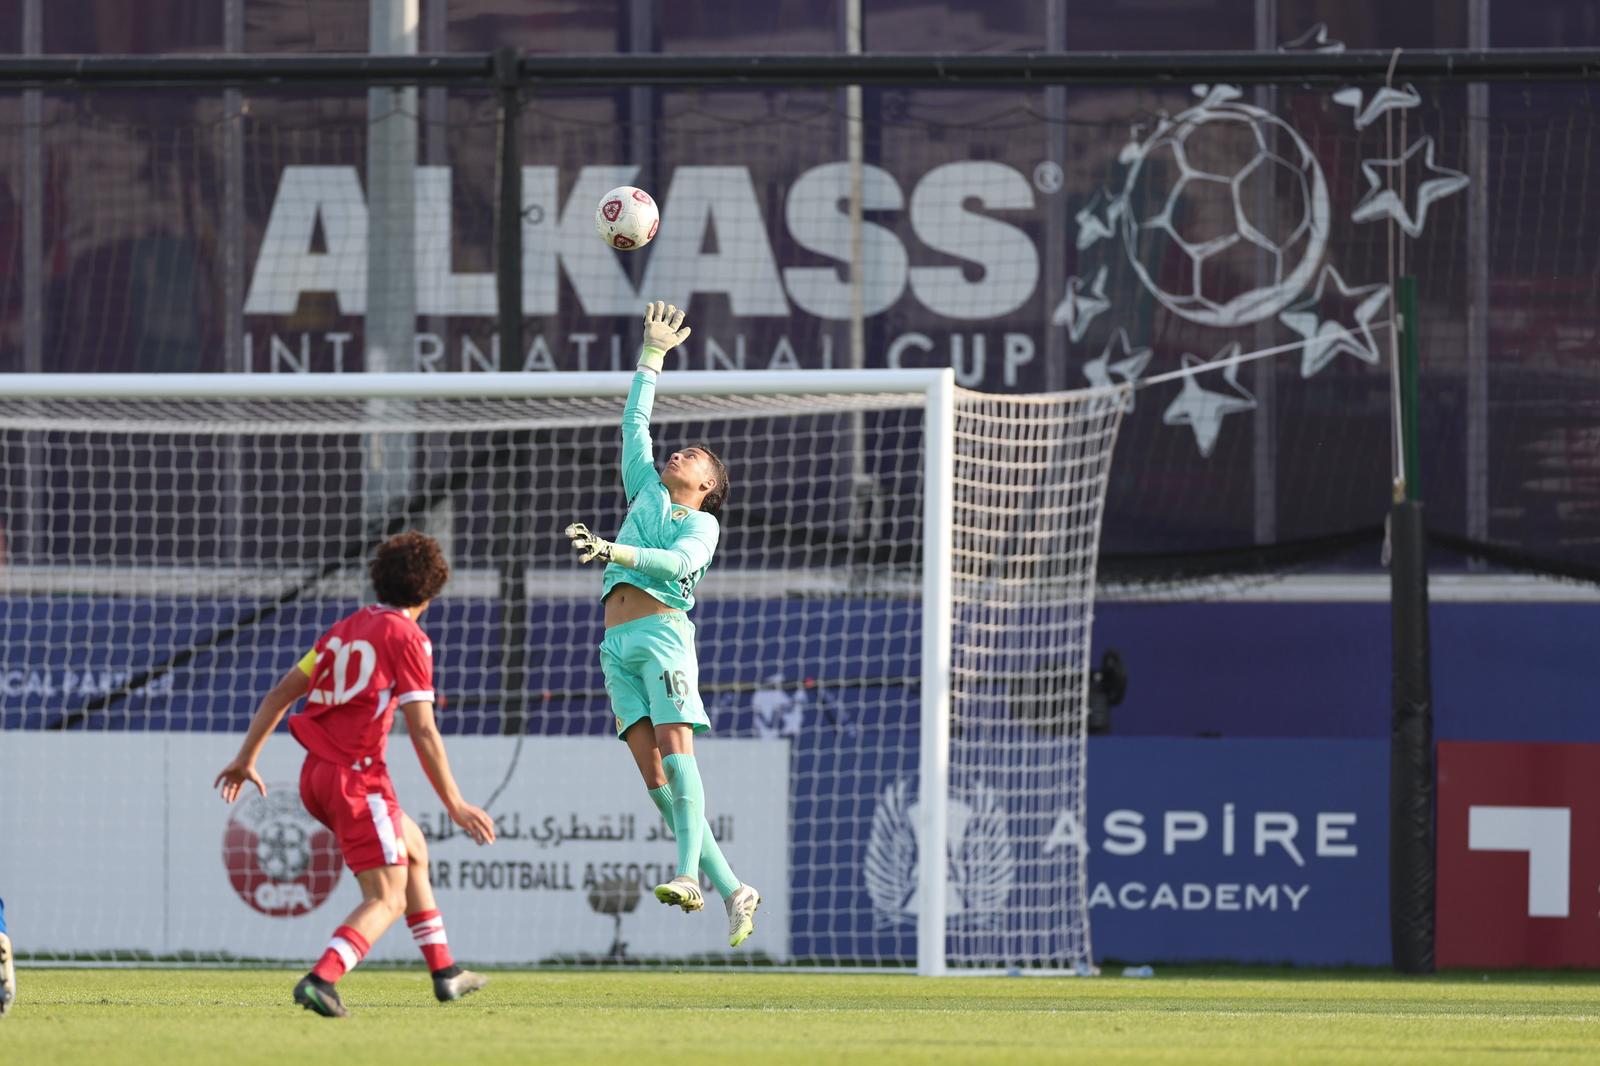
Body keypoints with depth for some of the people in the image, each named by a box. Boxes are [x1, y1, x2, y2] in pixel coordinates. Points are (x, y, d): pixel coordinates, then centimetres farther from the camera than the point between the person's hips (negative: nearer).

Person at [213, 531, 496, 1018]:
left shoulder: (344, 630, 15)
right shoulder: (407, 639, -8)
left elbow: (280, 694, 15)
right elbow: (422, 731, -13)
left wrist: (246, 759, 21)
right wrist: (454, 805, -9)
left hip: (316, 775, 8)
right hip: (357, 776, -8)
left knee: (413, 849, 26)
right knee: (387, 899, -8)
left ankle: (444, 972, 32)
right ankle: (321, 979, -29)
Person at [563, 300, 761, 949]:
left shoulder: (702, 524, 9)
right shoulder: (647, 493, 25)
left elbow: (678, 562, -11)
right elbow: (636, 422, 27)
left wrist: (615, 551, -23)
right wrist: (653, 356, 27)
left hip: (662, 631, -5)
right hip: (618, 644, 5)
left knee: (673, 742, -22)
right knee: (650, 764, -7)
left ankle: (689, 873, -32)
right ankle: (731, 890, -10)